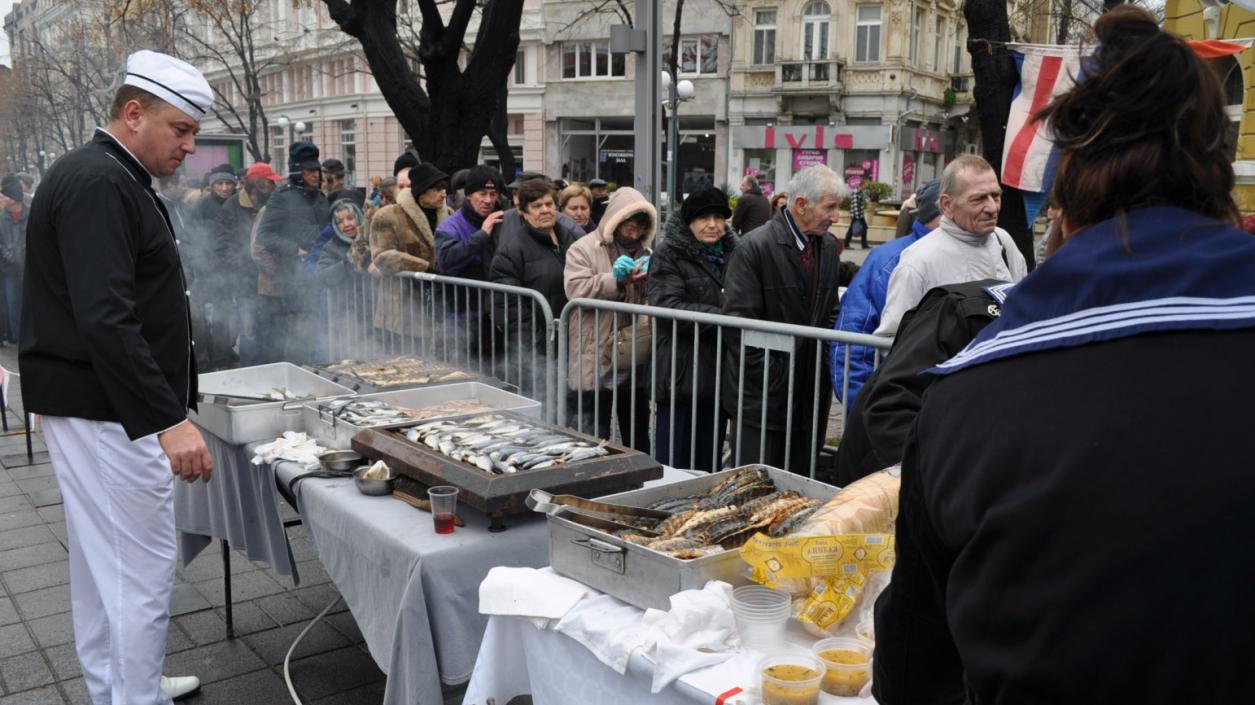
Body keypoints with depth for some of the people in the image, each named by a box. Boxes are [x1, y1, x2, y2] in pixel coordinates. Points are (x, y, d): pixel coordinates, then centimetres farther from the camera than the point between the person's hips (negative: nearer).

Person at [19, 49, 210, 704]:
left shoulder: (109, 178, 16)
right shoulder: (96, 183, -18)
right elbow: (105, 319, -27)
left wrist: (168, 406, 22)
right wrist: (170, 419, -30)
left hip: (102, 406, 11)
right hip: (106, 410, -11)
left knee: (102, 561, 18)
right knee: (142, 565, -4)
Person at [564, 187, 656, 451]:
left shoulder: (645, 252, 15)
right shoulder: (583, 249, -2)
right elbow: (576, 291, -15)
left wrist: (652, 278, -5)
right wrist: (615, 280, -20)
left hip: (638, 364, 5)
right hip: (597, 363, -5)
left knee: (638, 442, 17)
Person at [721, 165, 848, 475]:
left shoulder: (828, 245, 9)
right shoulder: (755, 247, -13)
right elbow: (737, 321, -15)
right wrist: (771, 376, -15)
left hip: (811, 391, 6)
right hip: (763, 393, -6)